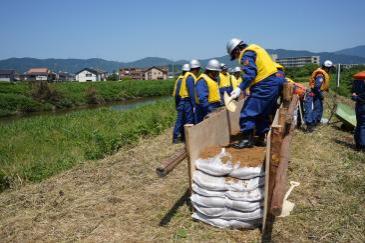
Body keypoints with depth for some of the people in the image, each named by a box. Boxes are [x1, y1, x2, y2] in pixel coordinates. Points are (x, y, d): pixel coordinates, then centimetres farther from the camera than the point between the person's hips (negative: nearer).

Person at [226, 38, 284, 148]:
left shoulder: (247, 54, -8)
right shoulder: (255, 48, 22)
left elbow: (250, 74, -21)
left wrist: (240, 88, -24)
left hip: (265, 85, -10)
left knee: (248, 111, -6)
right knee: (263, 113, 17)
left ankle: (247, 139, -2)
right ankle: (262, 138, 23)